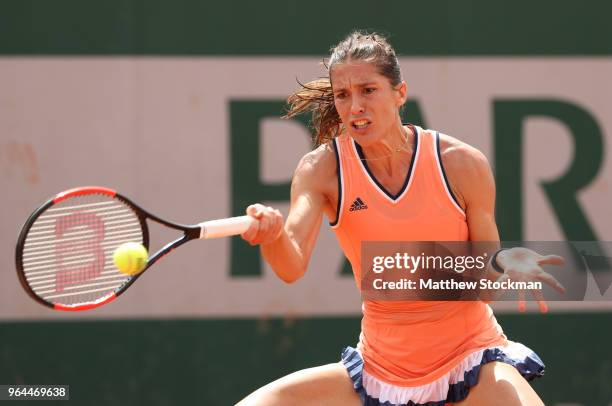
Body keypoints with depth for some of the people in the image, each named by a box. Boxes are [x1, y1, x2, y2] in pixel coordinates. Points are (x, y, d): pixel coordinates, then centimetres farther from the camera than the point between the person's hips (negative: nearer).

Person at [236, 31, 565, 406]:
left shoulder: (462, 164, -10)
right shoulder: (322, 169, -6)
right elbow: (293, 268, -21)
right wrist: (272, 233, -43)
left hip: (469, 361, -2)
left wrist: (504, 267, -28)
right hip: (379, 368, 2)